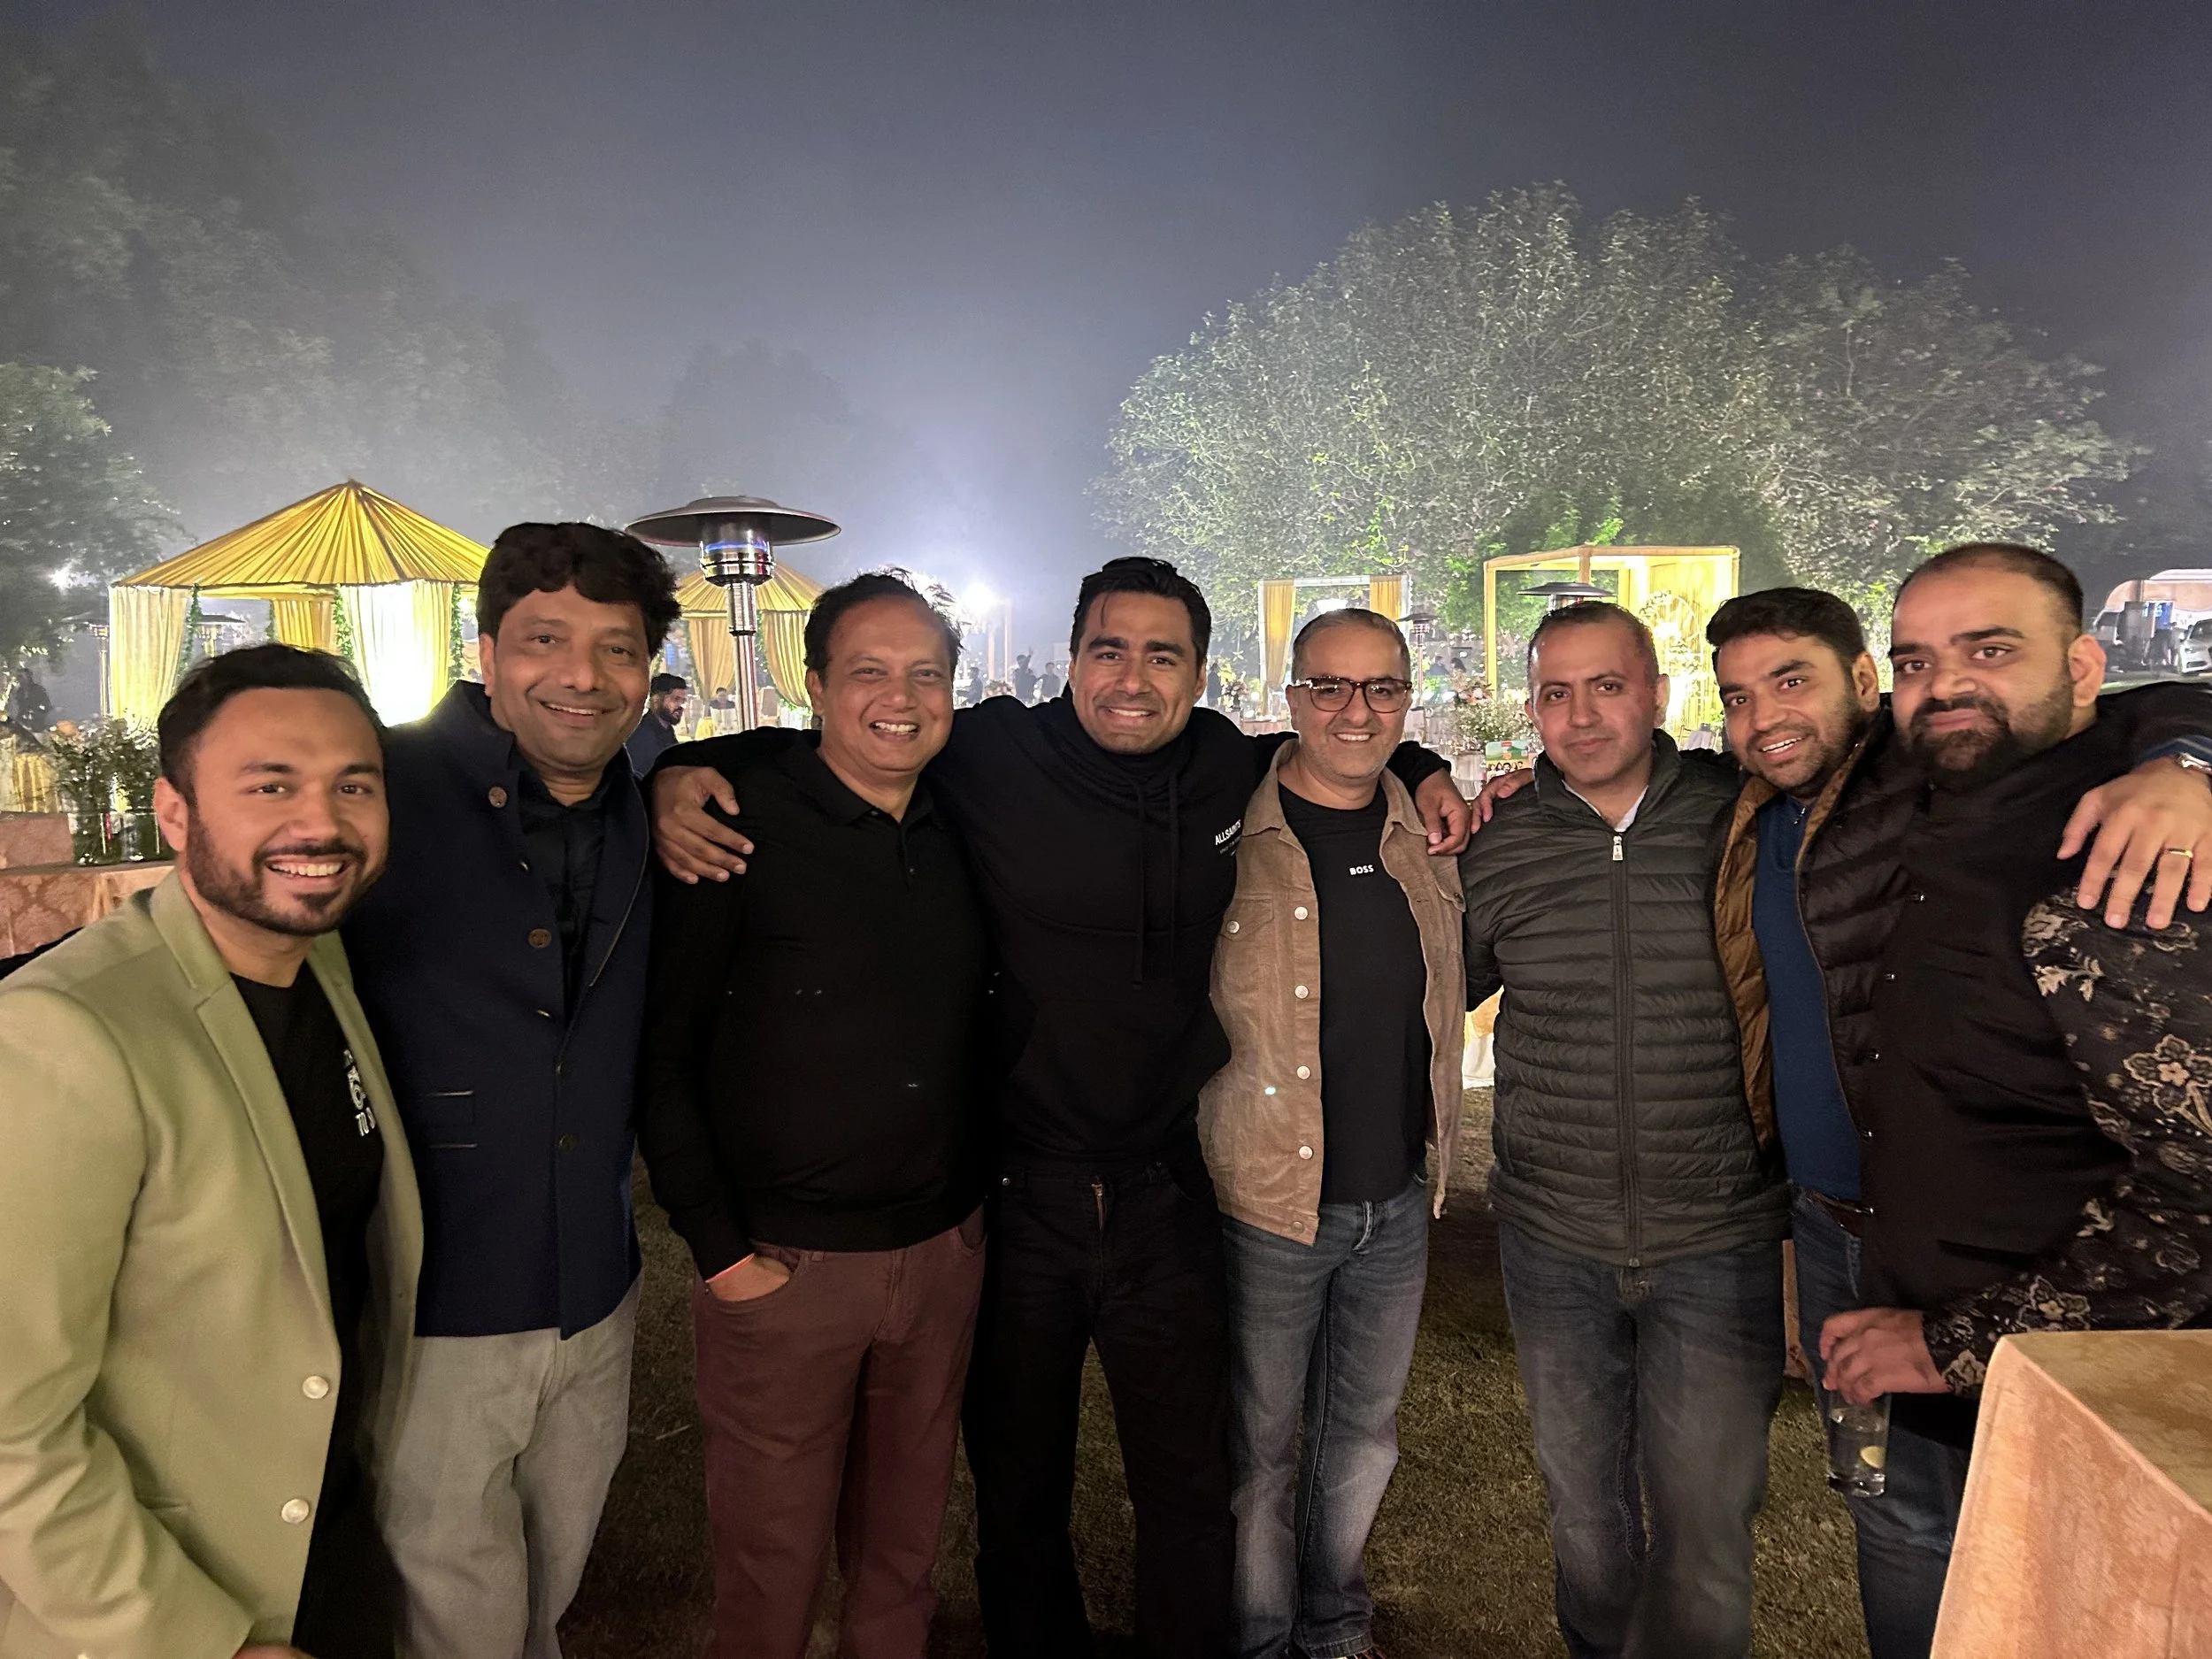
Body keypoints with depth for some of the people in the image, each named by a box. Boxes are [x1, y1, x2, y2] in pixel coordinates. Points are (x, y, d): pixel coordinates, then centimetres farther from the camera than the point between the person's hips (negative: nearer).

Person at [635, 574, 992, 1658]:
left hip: (944, 1248, 5)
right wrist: (718, 1245, -11)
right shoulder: (735, 820, -13)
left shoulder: (962, 827, 3)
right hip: (782, 1263, -4)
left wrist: (977, 1194, 8)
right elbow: (660, 1051, -10)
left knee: (905, 1537, 22)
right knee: (773, 1555, 13)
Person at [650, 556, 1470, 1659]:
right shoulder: (993, 755, -12)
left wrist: (1417, 768, 8)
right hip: (1017, 1190, -2)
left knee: (1188, 1488, 19)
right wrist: (682, 770, -14)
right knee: (1017, 1487, 20)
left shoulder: (1227, 765, -1)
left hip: (1166, 1196, 2)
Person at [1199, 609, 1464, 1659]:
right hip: (1266, 1203, -4)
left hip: (1399, 1202, 5)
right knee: (1260, 1446, 13)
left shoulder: (1431, 835, 1)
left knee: (1365, 1432, 22)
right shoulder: (1230, 839, -13)